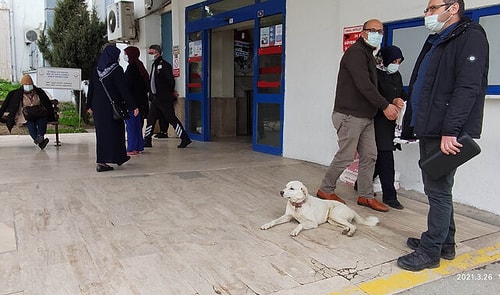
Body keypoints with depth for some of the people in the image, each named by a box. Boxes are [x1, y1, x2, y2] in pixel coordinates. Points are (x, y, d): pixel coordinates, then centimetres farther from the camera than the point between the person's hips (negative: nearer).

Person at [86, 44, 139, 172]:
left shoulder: (96, 70, 6)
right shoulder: (117, 70, -10)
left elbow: (90, 88, 10)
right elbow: (123, 90, -16)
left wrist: (89, 106, 18)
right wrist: (133, 106, -16)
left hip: (98, 106, 6)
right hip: (111, 106, -6)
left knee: (101, 131, 12)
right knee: (111, 131, 3)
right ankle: (101, 162, 4)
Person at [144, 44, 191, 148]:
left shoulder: (165, 65, -12)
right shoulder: (154, 65, 16)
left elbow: (171, 81, -17)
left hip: (164, 98, -9)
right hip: (155, 98, 9)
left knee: (172, 119, -5)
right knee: (150, 119, 8)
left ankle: (185, 139, 2)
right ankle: (147, 141, 15)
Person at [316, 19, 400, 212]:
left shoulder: (368, 55, 21)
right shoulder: (355, 52, -11)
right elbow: (363, 84, -22)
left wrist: (389, 103, 11)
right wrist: (385, 105, -21)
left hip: (365, 116, 10)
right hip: (350, 115, -10)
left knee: (369, 156, 8)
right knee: (346, 156, -3)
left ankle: (366, 196, 16)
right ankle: (325, 190, 13)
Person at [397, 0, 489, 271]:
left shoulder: (471, 36, -8)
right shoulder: (436, 41, 20)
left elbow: (467, 88, -19)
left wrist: (450, 131, -25)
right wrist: (412, 123, 17)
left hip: (445, 134, -9)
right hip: (428, 130, 9)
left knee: (438, 190, -3)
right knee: (436, 188, 15)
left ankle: (430, 251, 7)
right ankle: (445, 242, 28)